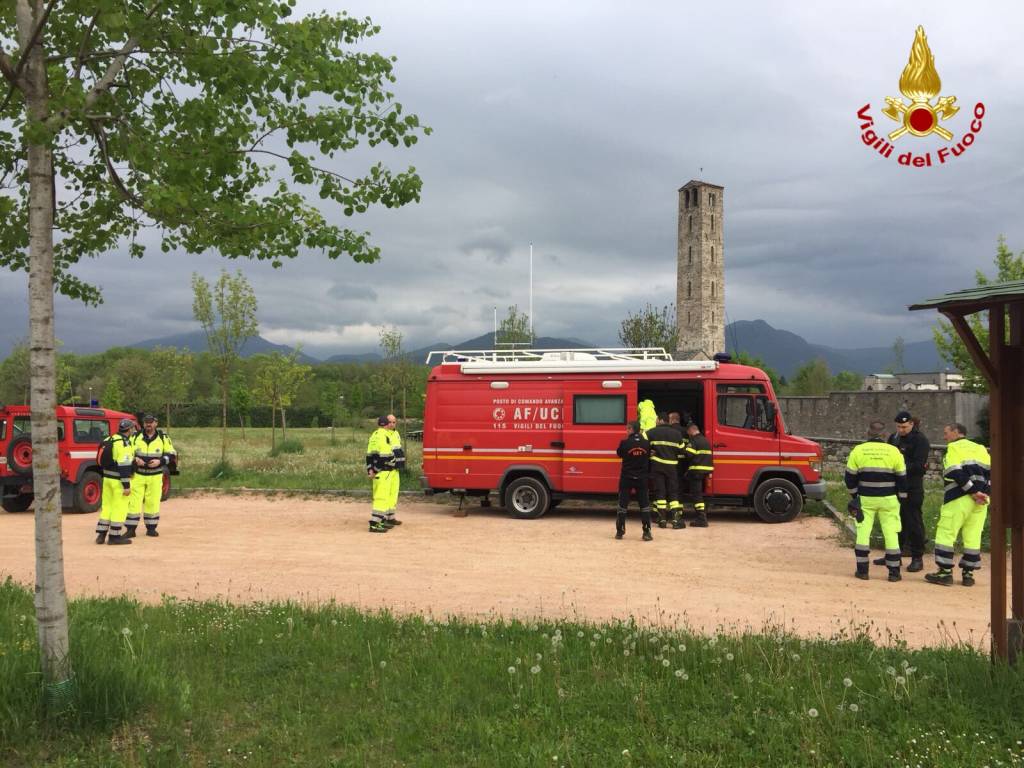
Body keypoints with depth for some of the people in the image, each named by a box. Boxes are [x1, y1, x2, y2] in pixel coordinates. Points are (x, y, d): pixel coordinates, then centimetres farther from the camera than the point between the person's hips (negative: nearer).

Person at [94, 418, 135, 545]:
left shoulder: (108, 440, 9)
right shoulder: (124, 443, -18)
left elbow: (102, 460, 16)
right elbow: (124, 466, -21)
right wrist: (126, 486, -19)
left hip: (107, 478, 8)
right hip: (118, 480, -8)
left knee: (107, 505, 15)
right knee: (119, 508, 0)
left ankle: (101, 534, 18)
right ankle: (115, 536, 3)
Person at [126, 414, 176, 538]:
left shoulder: (163, 438, 1)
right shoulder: (135, 437, 1)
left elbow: (171, 454, 2)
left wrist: (160, 461, -14)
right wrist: (135, 459, -16)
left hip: (155, 476, 0)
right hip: (137, 475, 0)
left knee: (153, 503, 6)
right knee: (134, 502, -4)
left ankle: (151, 528, 18)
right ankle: (131, 529, 1)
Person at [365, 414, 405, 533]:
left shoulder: (395, 434, 16)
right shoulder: (378, 436, -16)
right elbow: (371, 454, -20)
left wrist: (399, 464, 26)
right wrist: (371, 470, -21)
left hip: (393, 470, 10)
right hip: (382, 472, -10)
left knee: (392, 495, 18)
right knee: (381, 497, -13)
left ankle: (389, 518, 31)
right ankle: (375, 524, -15)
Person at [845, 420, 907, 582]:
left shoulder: (858, 450, -2)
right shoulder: (893, 451, -3)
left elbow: (850, 477, 3)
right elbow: (902, 477, 3)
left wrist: (854, 495, 16)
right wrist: (901, 498, 14)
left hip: (865, 498, 0)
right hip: (888, 499, 0)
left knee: (863, 532, 5)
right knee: (891, 533, 6)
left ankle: (862, 570, 6)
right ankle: (894, 572, 8)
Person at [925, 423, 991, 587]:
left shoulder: (953, 447, 2)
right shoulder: (980, 448, 20)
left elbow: (956, 473, -12)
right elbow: (990, 471, 9)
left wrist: (973, 492, -13)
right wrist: (985, 493, 0)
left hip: (959, 498, -6)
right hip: (981, 499, 6)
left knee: (946, 533, 0)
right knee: (973, 536, 9)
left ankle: (945, 572, -3)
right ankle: (968, 574, 9)